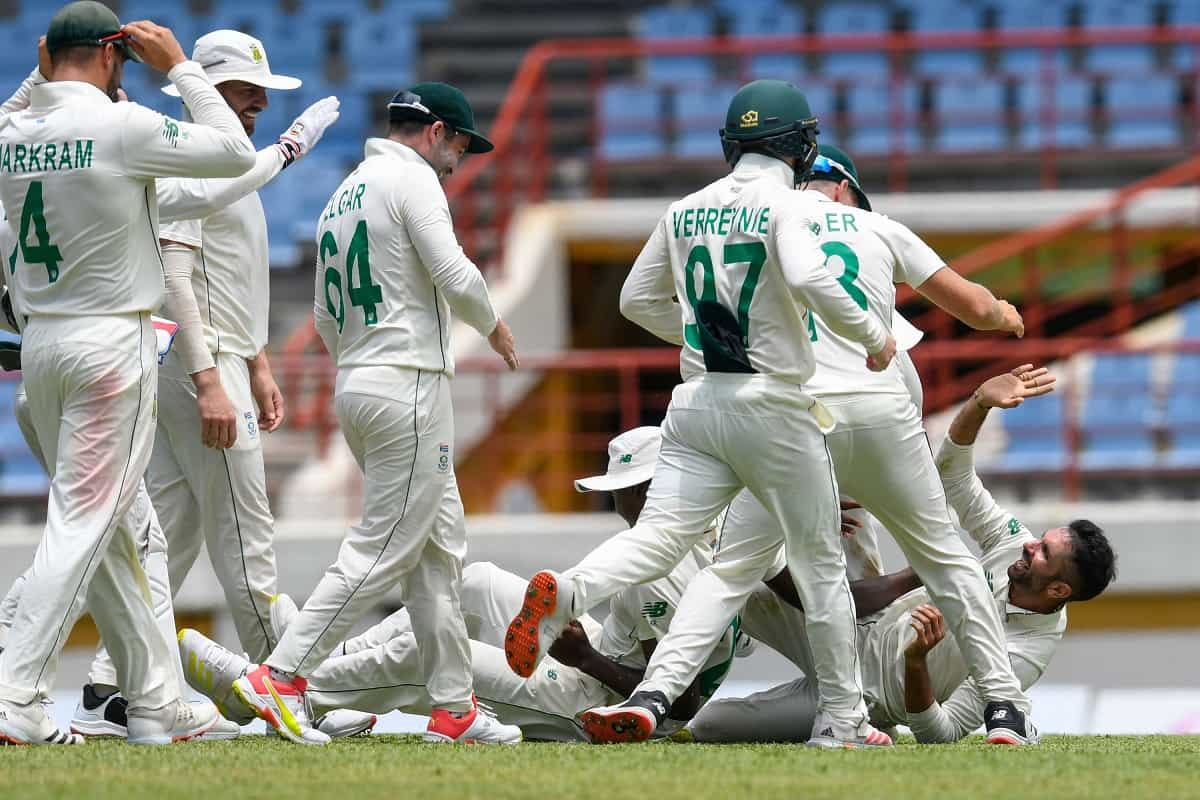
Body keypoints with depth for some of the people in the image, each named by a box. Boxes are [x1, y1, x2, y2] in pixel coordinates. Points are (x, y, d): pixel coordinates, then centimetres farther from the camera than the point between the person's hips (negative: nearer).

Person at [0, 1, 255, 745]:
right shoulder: (124, 127, -15)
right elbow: (237, 153, -5)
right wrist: (178, 65, 0)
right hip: (114, 342, -7)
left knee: (105, 526, 12)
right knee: (83, 525, -6)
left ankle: (156, 702, 17)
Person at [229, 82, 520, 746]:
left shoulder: (340, 199, 19)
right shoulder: (411, 177, -8)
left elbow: (326, 318, 21)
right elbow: (454, 275, -17)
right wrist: (494, 326, 1)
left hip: (354, 386, 10)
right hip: (409, 386, -10)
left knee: (440, 546, 12)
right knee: (380, 550, -9)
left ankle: (453, 708, 11)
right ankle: (280, 677, -14)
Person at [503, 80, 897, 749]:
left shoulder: (687, 210, 12)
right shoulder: (788, 204, -7)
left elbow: (637, 299, 18)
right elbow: (808, 278, -25)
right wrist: (873, 335, -13)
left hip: (696, 401, 5)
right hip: (773, 403, -5)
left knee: (661, 536, -9)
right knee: (820, 561, 8)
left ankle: (566, 594, -39)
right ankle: (842, 719, 12)